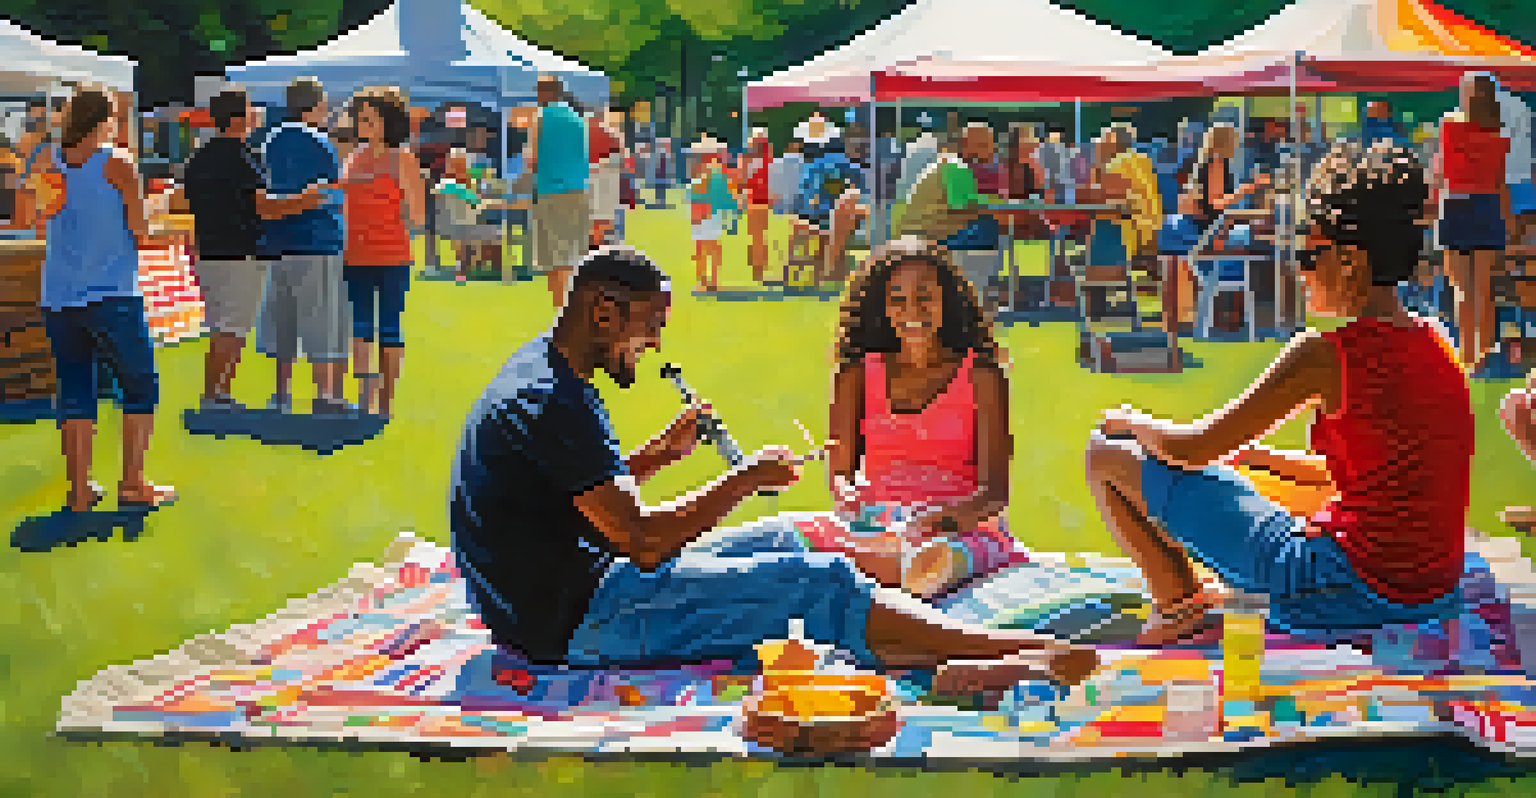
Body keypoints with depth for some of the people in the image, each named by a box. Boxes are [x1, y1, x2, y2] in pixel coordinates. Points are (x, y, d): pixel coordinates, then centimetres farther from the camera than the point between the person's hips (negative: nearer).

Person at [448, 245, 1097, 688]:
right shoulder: (555, 404, -22)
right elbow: (643, 542, -24)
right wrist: (746, 480, -13)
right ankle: (1025, 652, -12)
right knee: (820, 581, -15)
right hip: (577, 623, -11)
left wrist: (662, 451, 13)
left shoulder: (538, 370, 12)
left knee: (783, 537, 17)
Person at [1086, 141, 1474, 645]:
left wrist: (1133, 422, 12)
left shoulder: (1327, 353, -16)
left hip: (1349, 592, -8)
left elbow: (1193, 448, -9)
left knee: (1108, 456, -2)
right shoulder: (1434, 344, 7)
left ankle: (1180, 608, 12)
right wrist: (1257, 455, 25)